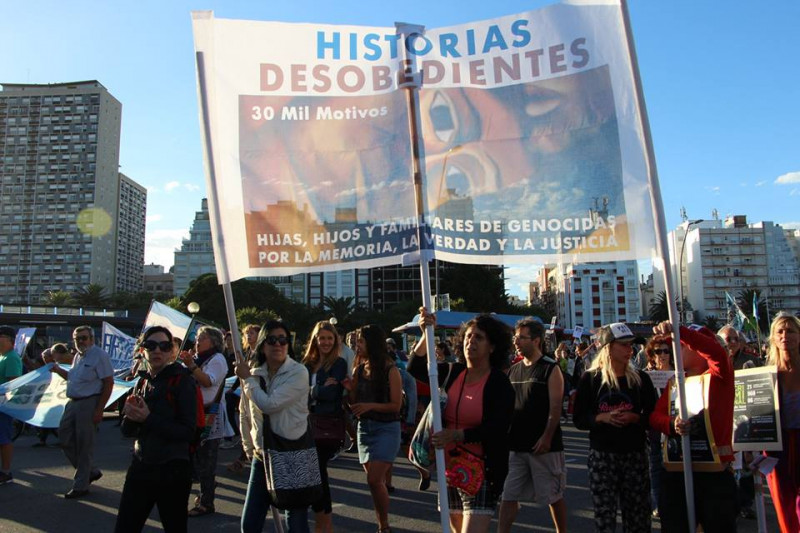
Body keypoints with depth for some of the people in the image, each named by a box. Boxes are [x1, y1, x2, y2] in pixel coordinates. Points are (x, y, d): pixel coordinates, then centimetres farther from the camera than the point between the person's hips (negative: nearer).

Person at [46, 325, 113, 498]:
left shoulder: (99, 356, -13)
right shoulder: (77, 356, 14)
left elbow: (109, 383, -16)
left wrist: (99, 410, -20)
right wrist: (57, 369, 11)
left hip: (89, 403, -9)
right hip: (73, 402, 9)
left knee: (84, 445, -1)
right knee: (65, 438, 11)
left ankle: (81, 485, 11)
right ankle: (90, 471, 26)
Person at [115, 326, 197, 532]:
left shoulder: (182, 381, -10)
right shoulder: (143, 381, 9)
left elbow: (188, 432, -17)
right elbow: (127, 431, 9)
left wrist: (148, 419, -21)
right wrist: (130, 417, -12)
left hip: (172, 470, -5)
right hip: (141, 467, 6)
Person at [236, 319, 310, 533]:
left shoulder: (298, 372, -13)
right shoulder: (254, 374, 2)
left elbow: (269, 404, -23)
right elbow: (244, 415, 16)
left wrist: (247, 379, -10)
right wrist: (249, 449, 13)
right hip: (262, 457, 5)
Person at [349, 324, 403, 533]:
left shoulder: (390, 370, -11)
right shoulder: (359, 370, 6)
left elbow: (396, 405, -12)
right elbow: (353, 403, 8)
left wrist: (370, 406, -22)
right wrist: (349, 389, -11)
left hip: (387, 428, -6)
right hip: (364, 427, 6)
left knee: (374, 479, -14)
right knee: (375, 480, 11)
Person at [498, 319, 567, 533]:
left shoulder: (551, 369, -8)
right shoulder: (513, 370, 10)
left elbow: (555, 407, -14)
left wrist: (546, 438, -20)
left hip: (543, 445, -5)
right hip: (516, 445, 5)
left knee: (554, 495, 9)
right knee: (508, 495, 4)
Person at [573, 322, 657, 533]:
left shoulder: (640, 378, 2)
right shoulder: (590, 378, -2)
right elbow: (579, 420, -1)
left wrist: (635, 417, -14)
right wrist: (602, 417, -17)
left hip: (635, 454, 1)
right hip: (601, 455, -1)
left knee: (638, 514, 7)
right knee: (604, 515, 2)